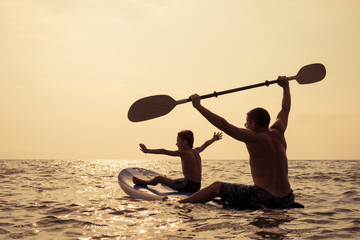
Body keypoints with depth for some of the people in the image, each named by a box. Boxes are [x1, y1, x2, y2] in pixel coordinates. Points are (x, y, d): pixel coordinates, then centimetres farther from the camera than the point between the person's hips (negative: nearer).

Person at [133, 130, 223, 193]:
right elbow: (205, 144, 30)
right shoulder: (196, 151, 9)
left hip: (188, 186, -8)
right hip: (197, 186, 8)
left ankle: (144, 182, 29)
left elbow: (164, 152, -15)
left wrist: (147, 150, -11)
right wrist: (214, 139, 50)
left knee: (158, 178, 6)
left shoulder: (183, 153, -13)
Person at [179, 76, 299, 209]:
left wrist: (198, 106, -7)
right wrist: (285, 85, 42)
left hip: (265, 200, -7)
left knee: (216, 187, 10)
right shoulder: (277, 133, 8)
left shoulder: (253, 138, -11)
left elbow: (223, 124, -14)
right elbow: (285, 108, 26)